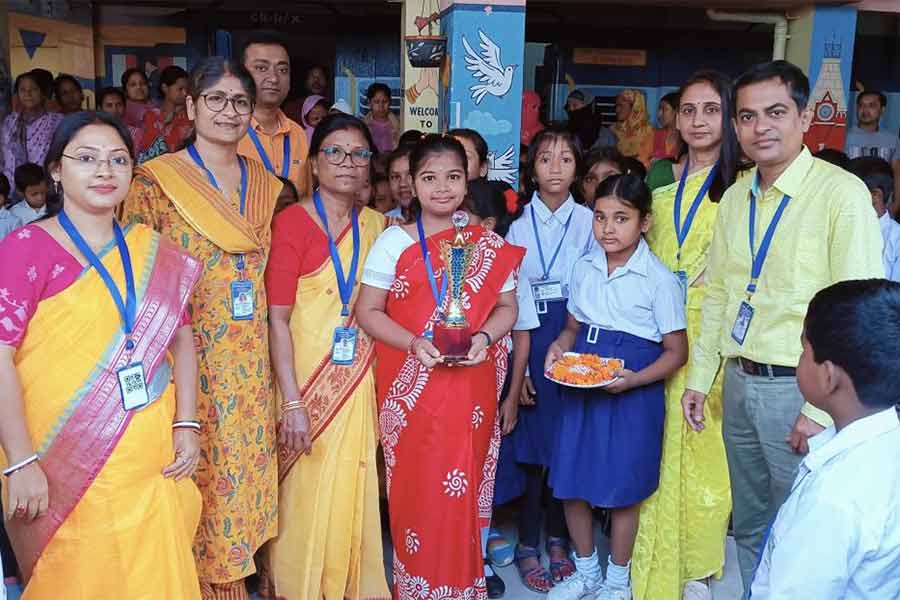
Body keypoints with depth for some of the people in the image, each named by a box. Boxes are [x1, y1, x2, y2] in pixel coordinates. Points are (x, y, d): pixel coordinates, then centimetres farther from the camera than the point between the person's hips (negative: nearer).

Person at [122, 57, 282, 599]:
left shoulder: (267, 186, 9)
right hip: (187, 357, -4)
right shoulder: (156, 180, -6)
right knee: (193, 477, 3)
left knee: (243, 466, 12)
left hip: (249, 363, 5)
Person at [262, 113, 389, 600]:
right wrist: (291, 401, -16)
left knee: (352, 494, 13)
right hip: (307, 382, -4)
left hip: (359, 382, 5)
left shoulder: (375, 225, 8)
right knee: (305, 494, 6)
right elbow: (276, 319, -12)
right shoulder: (292, 221, -8)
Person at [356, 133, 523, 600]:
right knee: (415, 488, 5)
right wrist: (415, 343, -17)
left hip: (472, 390, 2)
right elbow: (368, 311, -2)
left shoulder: (489, 245, 6)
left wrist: (484, 337, -11)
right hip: (410, 390, -1)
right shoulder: (393, 242, -1)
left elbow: (506, 307, 10)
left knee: (464, 489, 8)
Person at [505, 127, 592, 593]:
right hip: (530, 340, 0)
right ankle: (528, 545, 14)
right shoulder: (518, 224, 3)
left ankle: (559, 540, 21)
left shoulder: (589, 221, 3)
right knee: (532, 444, 1)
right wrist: (516, 365, -6)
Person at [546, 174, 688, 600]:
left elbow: (676, 352, -7)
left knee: (622, 488, 7)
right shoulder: (583, 267, 3)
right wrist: (559, 348, -7)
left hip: (633, 390, -4)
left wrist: (634, 379, -21)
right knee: (570, 482, 10)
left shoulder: (659, 278, -10)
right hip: (580, 386, 5)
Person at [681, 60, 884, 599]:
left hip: (798, 390, -6)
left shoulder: (841, 193, -13)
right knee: (750, 528, 20)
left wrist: (822, 408, -17)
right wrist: (699, 377, 11)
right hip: (740, 383, 6)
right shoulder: (735, 198, 8)